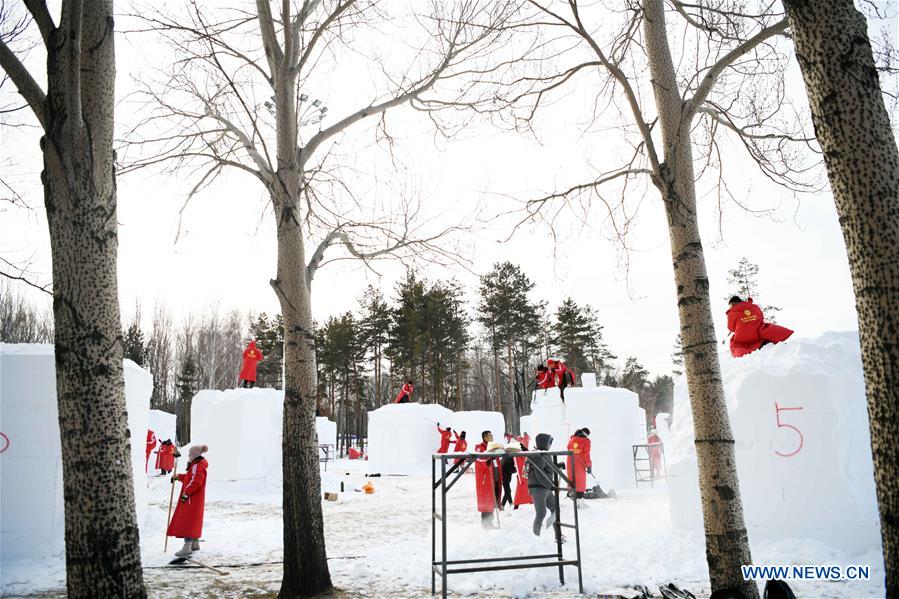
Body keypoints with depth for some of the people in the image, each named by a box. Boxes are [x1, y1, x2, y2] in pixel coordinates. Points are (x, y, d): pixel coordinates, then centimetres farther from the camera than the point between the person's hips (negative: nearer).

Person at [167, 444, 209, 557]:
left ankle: (187, 547, -14)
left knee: (188, 522, -12)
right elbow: (189, 477, 26)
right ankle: (195, 544, 30)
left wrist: (186, 493, -23)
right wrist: (178, 477, 27)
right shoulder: (196, 465, 16)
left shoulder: (197, 465, -19)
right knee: (194, 521, 19)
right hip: (195, 499, 11)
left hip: (192, 499, -11)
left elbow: (195, 482, -27)